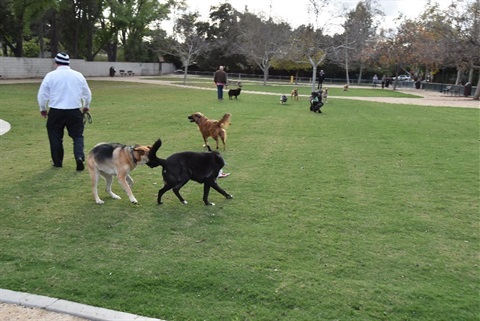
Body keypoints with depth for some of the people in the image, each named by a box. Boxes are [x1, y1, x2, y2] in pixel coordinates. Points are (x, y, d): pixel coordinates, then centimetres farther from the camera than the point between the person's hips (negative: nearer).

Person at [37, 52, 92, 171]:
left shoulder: (51, 75, -2)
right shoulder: (78, 75, 4)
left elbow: (42, 94, 1)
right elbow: (87, 93, 12)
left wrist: (43, 109, 18)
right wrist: (86, 106, 29)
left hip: (55, 112, -1)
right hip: (74, 111, 1)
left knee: (55, 137, 12)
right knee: (77, 135, 8)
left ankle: (57, 162, 20)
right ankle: (79, 157, -13)